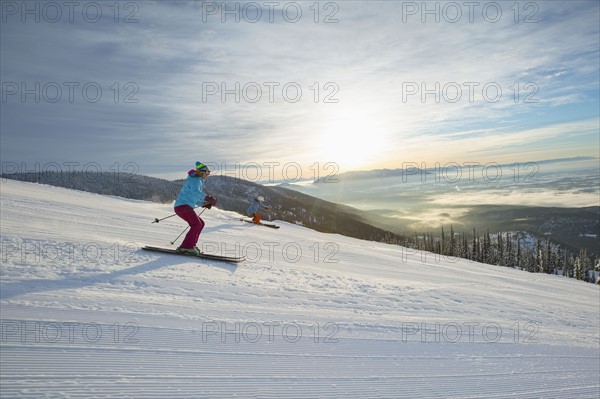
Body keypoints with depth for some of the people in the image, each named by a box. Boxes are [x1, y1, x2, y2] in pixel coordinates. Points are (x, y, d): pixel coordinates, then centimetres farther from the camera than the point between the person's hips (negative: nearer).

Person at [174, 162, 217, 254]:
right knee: (196, 224, -22)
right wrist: (207, 198, -41)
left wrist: (204, 204, 17)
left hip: (184, 206, 10)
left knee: (201, 223, 13)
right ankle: (186, 247, -27)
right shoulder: (196, 180, -6)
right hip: (182, 206, -10)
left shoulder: (198, 181, 25)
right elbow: (195, 192, -29)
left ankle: (191, 245, 10)